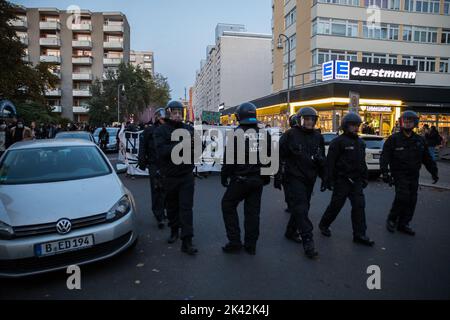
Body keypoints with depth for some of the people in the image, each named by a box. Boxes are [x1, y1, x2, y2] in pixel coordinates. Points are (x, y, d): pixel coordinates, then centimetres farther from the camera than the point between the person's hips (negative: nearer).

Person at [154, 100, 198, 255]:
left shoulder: (188, 129, 4)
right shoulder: (161, 130, -3)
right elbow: (161, 151, -19)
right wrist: (179, 145, -28)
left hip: (186, 175, 0)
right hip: (169, 176, 0)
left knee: (186, 207, -3)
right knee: (172, 206, 16)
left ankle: (187, 241, 0)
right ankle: (174, 231, 38)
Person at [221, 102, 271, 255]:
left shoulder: (237, 133, -10)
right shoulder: (264, 134, 6)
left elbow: (229, 158, -11)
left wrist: (224, 176, 0)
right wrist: (266, 177, 19)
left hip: (240, 179, -5)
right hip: (258, 179, 5)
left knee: (228, 206, 11)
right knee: (253, 211, 11)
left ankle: (234, 242, 10)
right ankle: (250, 245, 17)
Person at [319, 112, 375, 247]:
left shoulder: (361, 142, 14)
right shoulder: (338, 141, -10)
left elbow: (362, 162, 22)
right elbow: (330, 162, -14)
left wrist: (365, 177, 18)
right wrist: (329, 180, -17)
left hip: (356, 180, 7)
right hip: (342, 180, -6)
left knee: (359, 206, 3)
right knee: (336, 205, 2)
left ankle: (359, 235, 9)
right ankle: (323, 225, 24)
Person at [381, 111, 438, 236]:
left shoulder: (420, 140, 10)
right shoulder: (394, 139, -5)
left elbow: (427, 158, 18)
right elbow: (384, 157, -9)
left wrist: (434, 172, 17)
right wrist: (385, 172, -17)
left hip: (414, 176, 6)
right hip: (400, 174, -5)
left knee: (412, 200, 7)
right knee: (403, 197, -16)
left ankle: (403, 224, 19)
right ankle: (391, 220, 4)